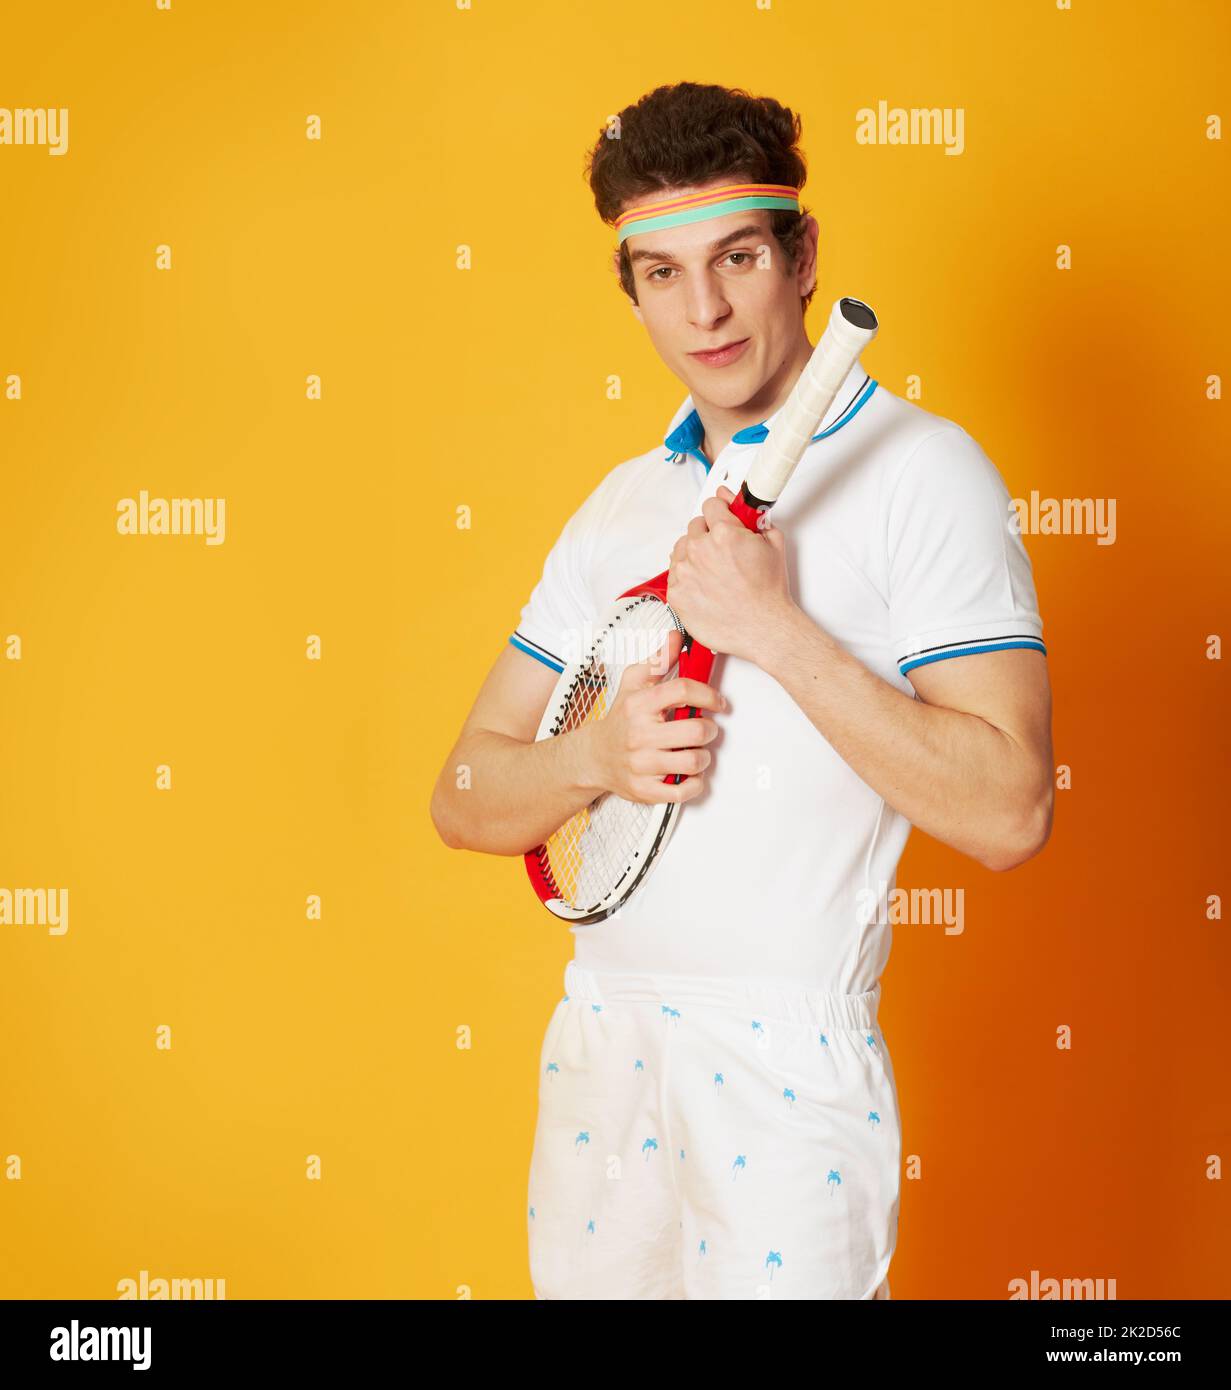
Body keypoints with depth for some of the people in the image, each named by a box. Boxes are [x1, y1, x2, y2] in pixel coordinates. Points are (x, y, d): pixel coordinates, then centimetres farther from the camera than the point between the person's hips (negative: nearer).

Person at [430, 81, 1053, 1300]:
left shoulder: (917, 470, -8)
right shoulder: (622, 505, 11)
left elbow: (1007, 812, -18)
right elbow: (465, 800, 10)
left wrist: (771, 625, -21)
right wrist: (595, 755, -11)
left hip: (782, 1059, -6)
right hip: (595, 1047, 6)